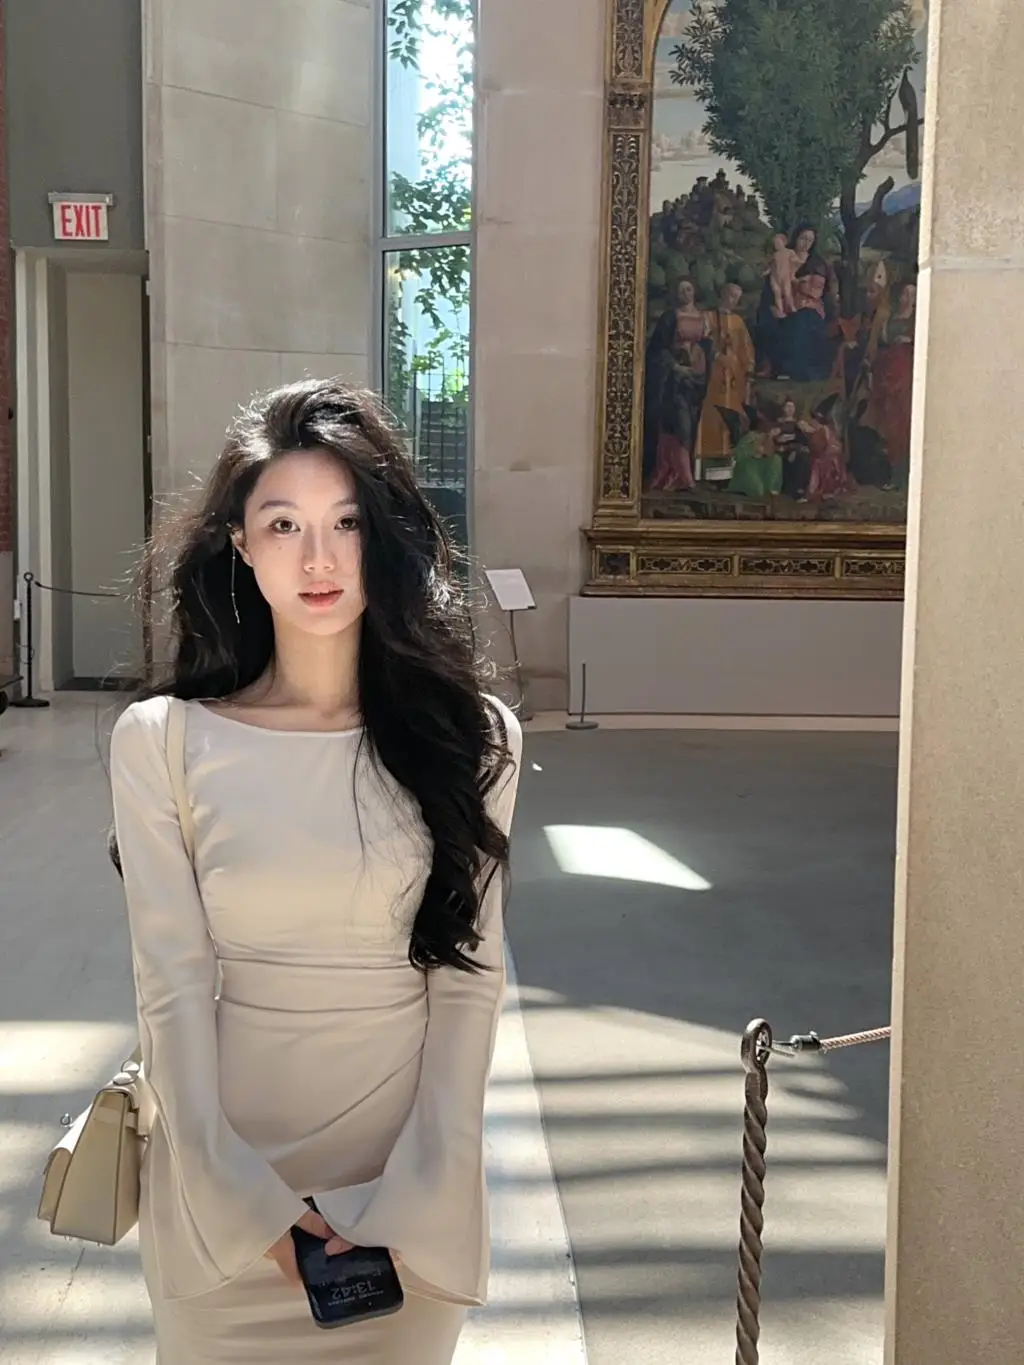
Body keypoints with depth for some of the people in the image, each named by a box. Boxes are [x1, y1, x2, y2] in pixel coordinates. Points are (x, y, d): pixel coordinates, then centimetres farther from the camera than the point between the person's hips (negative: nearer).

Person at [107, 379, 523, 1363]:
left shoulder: (469, 738, -6)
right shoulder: (161, 741, -7)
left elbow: (468, 979, -5)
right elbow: (173, 986, -8)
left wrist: (416, 1197, -11)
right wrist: (239, 1198, -12)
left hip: (411, 1182, 1)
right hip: (222, 1177, 0)